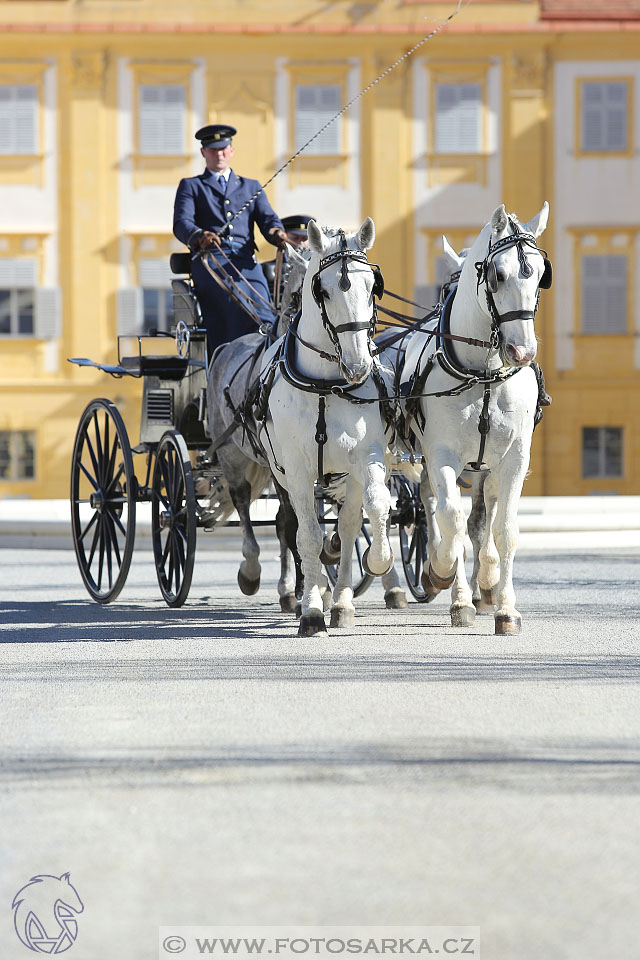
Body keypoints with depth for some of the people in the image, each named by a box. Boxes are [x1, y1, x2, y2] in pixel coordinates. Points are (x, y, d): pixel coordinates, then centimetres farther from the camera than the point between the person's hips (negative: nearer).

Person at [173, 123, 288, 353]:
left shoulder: (251, 187, 29)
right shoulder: (190, 186, 21)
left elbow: (268, 219, 14)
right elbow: (181, 223, 4)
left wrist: (277, 233, -12)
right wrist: (200, 237, -21)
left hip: (246, 263, 3)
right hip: (210, 262, -3)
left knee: (264, 321, -26)